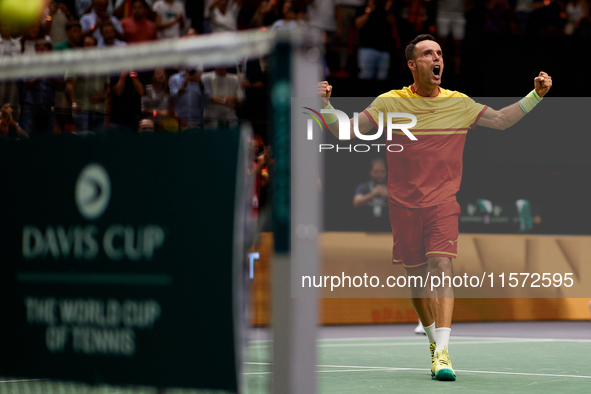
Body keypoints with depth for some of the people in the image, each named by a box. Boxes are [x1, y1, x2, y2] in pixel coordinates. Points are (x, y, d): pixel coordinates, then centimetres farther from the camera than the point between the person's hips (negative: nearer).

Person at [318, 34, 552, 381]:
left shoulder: (459, 103, 6)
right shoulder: (390, 103, 1)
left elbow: (501, 120, 14)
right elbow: (346, 130, 0)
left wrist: (536, 95, 2)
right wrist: (326, 104, -18)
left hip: (443, 202, 0)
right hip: (404, 205, 0)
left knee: (442, 266, -18)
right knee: (417, 275, 7)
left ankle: (442, 352, -25)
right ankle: (434, 338, 30)